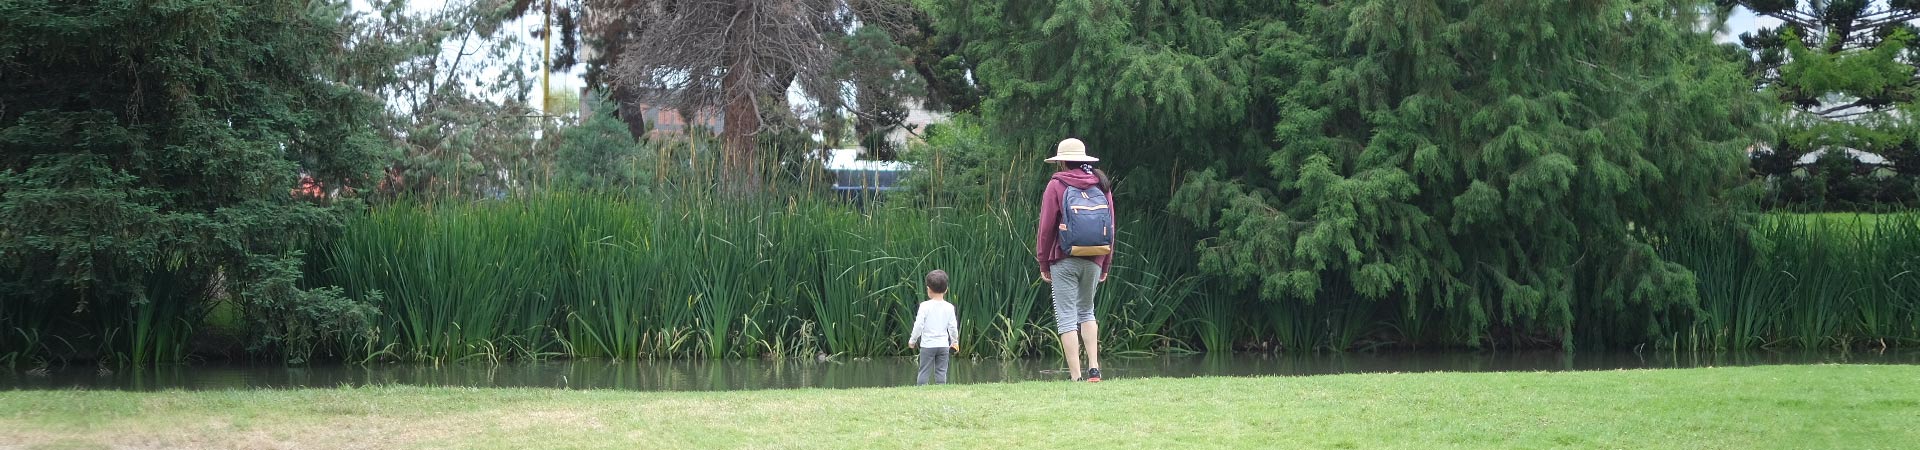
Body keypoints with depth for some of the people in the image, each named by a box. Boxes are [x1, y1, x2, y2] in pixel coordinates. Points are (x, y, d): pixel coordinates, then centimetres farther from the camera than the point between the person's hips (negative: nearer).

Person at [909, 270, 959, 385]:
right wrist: (955, 341, 20)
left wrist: (912, 340, 6)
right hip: (943, 344, 3)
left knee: (924, 372, 2)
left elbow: (918, 325, -8)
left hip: (927, 344, -2)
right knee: (941, 372, 6)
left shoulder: (925, 306, -9)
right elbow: (953, 327, 4)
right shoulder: (949, 307, 0)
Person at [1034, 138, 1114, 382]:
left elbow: (1046, 228, -3)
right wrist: (1105, 266, 15)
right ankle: (1094, 368, 7)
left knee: (1067, 318, -1)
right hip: (1094, 261, 4)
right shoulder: (1102, 186, 10)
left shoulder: (1057, 186, -2)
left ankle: (1076, 376, -7)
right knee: (1086, 312, 21)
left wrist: (1043, 264, 4)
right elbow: (1111, 229, 11)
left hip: (1065, 261, -4)